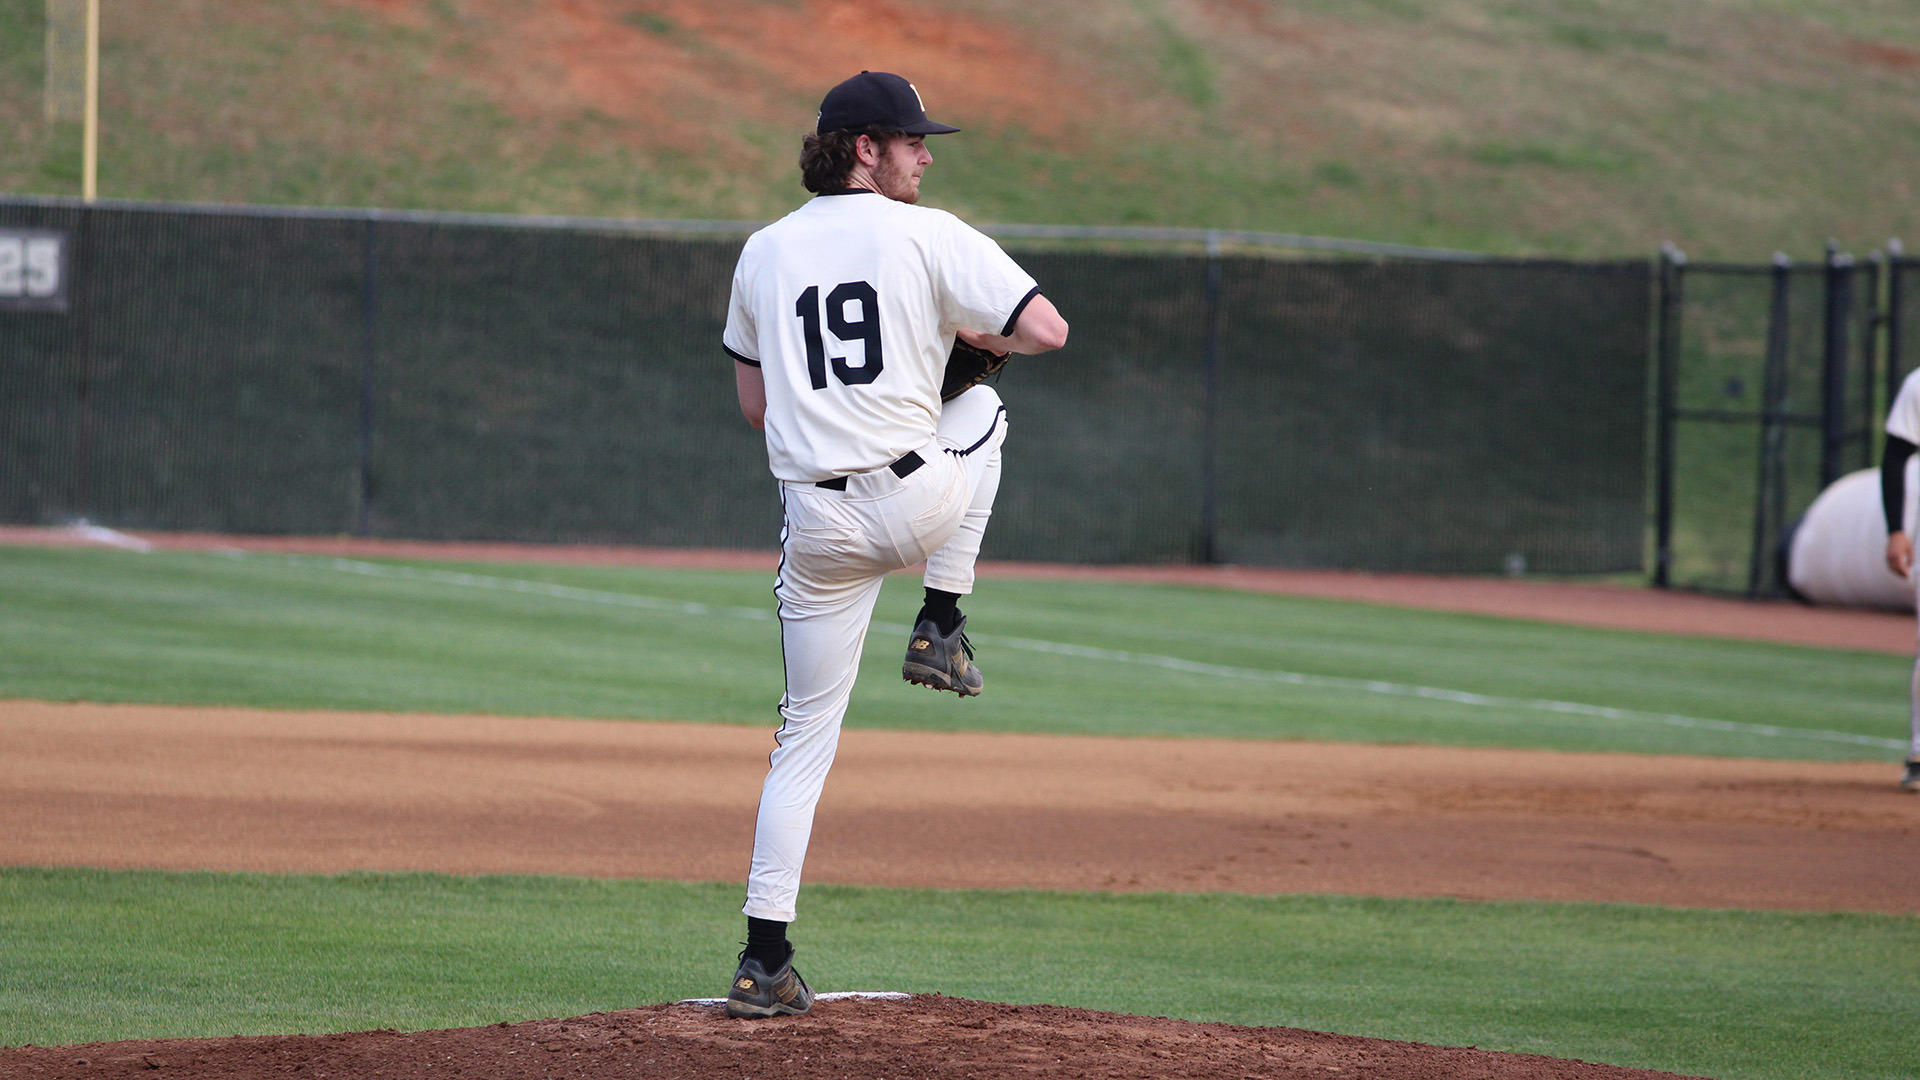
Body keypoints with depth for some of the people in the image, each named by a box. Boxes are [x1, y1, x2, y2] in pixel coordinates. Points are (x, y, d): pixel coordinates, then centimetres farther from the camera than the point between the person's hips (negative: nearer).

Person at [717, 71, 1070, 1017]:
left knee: (806, 735, 11)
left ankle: (764, 960, 3)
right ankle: (941, 630, 22)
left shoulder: (764, 253, 11)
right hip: (918, 502, -3)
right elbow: (1047, 330, -8)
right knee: (980, 408, 31)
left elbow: (755, 403, 18)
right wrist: (979, 335, 13)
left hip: (816, 523, 3)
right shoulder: (927, 236, -3)